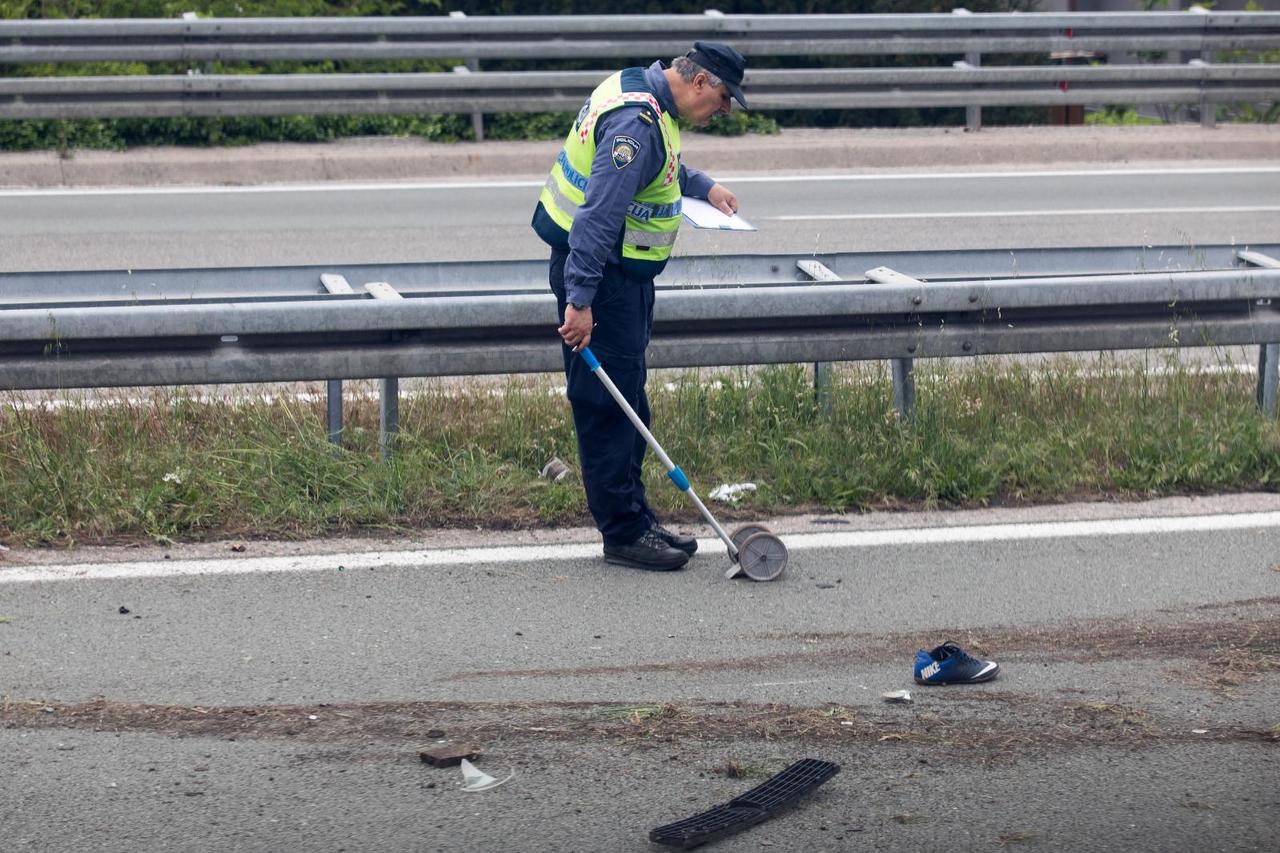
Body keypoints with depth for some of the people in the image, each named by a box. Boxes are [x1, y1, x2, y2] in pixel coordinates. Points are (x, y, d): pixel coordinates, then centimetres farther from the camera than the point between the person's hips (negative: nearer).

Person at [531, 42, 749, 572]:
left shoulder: (639, 90, 9)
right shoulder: (637, 124, -24)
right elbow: (598, 214, -30)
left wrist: (702, 187, 29)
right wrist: (580, 300, -33)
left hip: (623, 274, 11)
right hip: (598, 275, -11)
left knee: (627, 403, 16)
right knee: (608, 406, -5)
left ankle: (635, 521, 23)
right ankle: (623, 534, -1)